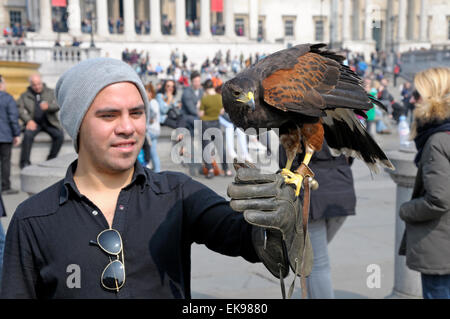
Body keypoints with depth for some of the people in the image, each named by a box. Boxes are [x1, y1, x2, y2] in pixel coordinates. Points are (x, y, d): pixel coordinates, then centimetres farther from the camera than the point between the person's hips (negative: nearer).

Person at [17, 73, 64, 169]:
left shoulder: (50, 92, 13)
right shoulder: (25, 96, 12)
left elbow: (58, 105, -1)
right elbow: (20, 109, 1)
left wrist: (48, 106, -23)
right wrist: (29, 121, -15)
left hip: (49, 122, 0)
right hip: (34, 122, 0)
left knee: (59, 135, -27)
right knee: (28, 135, -31)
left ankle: (51, 160, -14)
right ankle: (25, 162, -22)